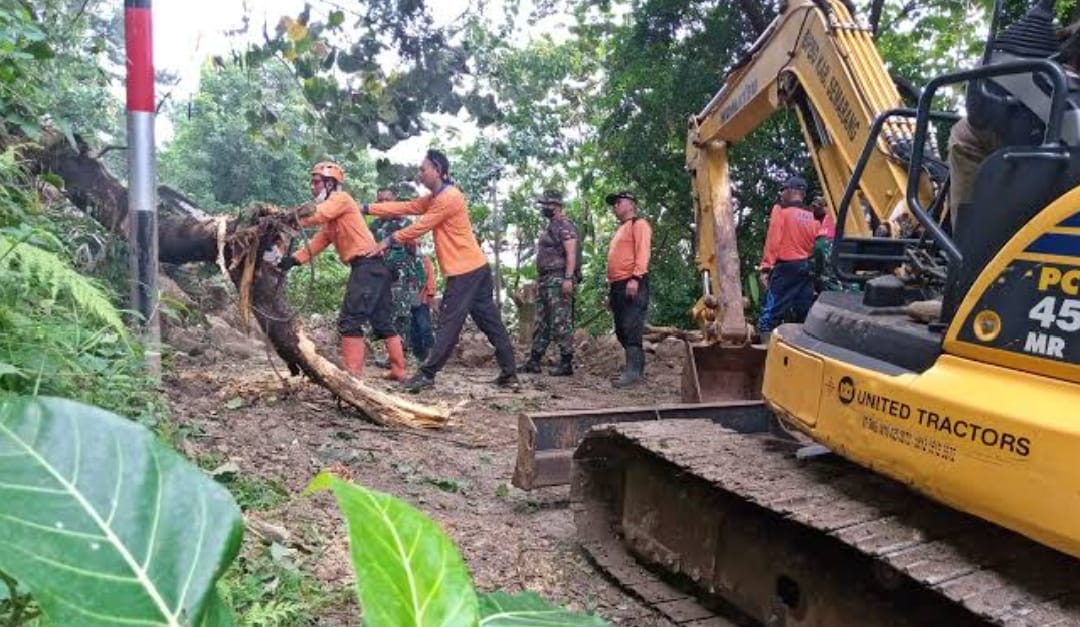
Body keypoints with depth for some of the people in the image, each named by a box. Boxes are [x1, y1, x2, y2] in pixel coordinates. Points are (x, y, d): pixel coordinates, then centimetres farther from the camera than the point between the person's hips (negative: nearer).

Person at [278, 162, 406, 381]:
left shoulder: (341, 198, -3)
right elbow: (317, 243, 14)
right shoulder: (330, 221, 22)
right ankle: (399, 371, 20)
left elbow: (315, 215, -19)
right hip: (373, 268, 10)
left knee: (350, 321, -10)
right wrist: (293, 259, 1)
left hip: (367, 266, -10)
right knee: (382, 322, 13)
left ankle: (353, 375, -10)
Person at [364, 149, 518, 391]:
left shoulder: (449, 197, -13)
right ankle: (509, 374, 12)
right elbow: (403, 207, 14)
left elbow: (420, 226, -12)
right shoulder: (434, 198, 17)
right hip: (475, 268, 10)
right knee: (491, 322, 9)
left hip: (465, 271, -10)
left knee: (449, 324, -5)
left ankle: (427, 374, 0)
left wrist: (390, 240, -5)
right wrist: (367, 208, 9)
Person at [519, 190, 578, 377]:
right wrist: (539, 278, 21)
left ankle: (566, 363, -4)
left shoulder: (564, 225, -9)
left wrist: (568, 278, -25)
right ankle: (534, 361, 15)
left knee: (561, 323, -8)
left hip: (558, 279, -10)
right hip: (546, 280, 10)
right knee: (541, 323, 11)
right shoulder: (549, 226, 20)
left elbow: (571, 253, -18)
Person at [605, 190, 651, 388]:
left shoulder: (638, 224, 1)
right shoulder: (619, 230, 28)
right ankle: (637, 367, 16)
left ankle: (632, 371, -21)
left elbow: (643, 252, -13)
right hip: (617, 286, 10)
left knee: (631, 328, -17)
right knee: (621, 331, 9)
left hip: (633, 284, -10)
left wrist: (635, 278, -25)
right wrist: (610, 290, 22)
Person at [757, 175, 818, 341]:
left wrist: (767, 266, -11)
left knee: (771, 315, -6)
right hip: (807, 268, 6)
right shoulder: (812, 217, 11)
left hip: (786, 267, -6)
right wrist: (808, 261, 15)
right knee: (804, 315, 9)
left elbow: (773, 240, -12)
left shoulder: (781, 210, -5)